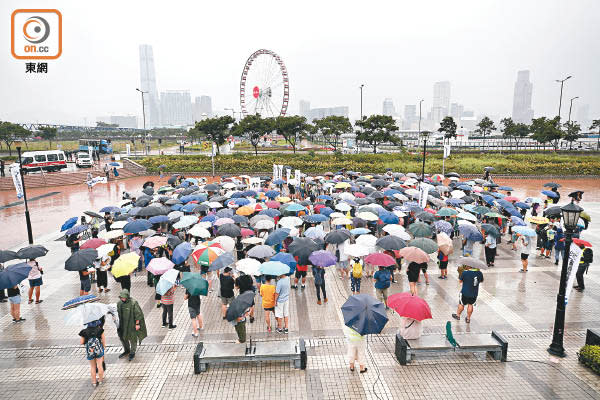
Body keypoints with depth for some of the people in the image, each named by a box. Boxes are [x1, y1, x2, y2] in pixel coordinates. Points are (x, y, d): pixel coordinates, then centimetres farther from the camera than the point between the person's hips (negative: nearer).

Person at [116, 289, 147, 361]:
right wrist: (119, 324, 9)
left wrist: (137, 324, -14)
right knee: (123, 337, 18)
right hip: (123, 324, 6)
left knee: (132, 339, 8)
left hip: (132, 324, -6)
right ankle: (126, 350, 41)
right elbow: (118, 313, 8)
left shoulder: (133, 303, -21)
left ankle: (132, 353, 28)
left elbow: (138, 314, -15)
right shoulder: (119, 303, -4)